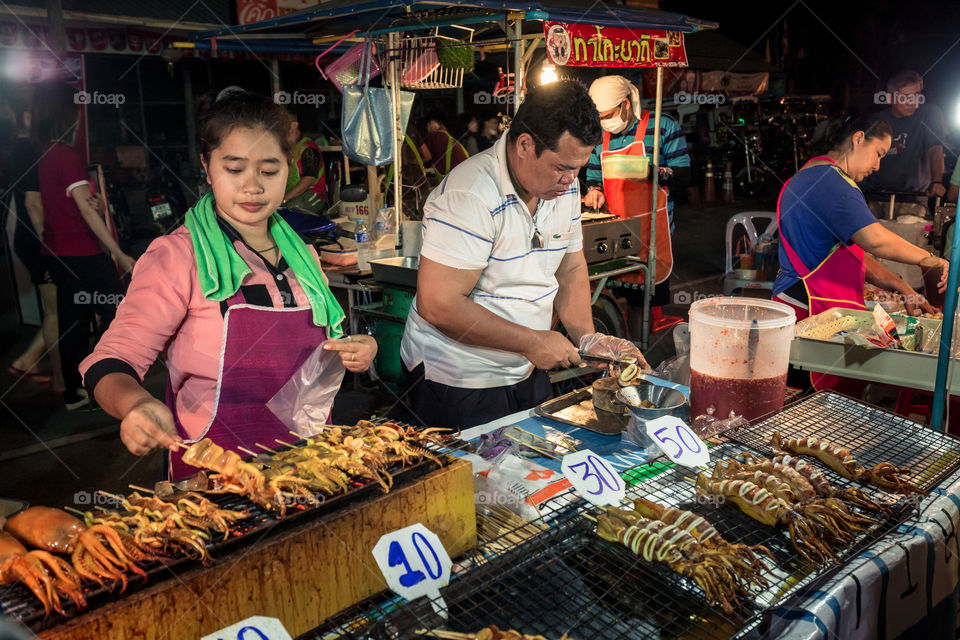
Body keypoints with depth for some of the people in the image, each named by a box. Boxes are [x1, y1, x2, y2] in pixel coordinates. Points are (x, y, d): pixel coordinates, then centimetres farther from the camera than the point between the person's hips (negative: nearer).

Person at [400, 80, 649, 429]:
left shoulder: (564, 185, 0)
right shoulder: (471, 195, -25)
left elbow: (570, 268, 12)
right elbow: (437, 305, -28)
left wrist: (587, 338, -3)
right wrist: (532, 342, -22)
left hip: (527, 373, 8)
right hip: (458, 384, -7)